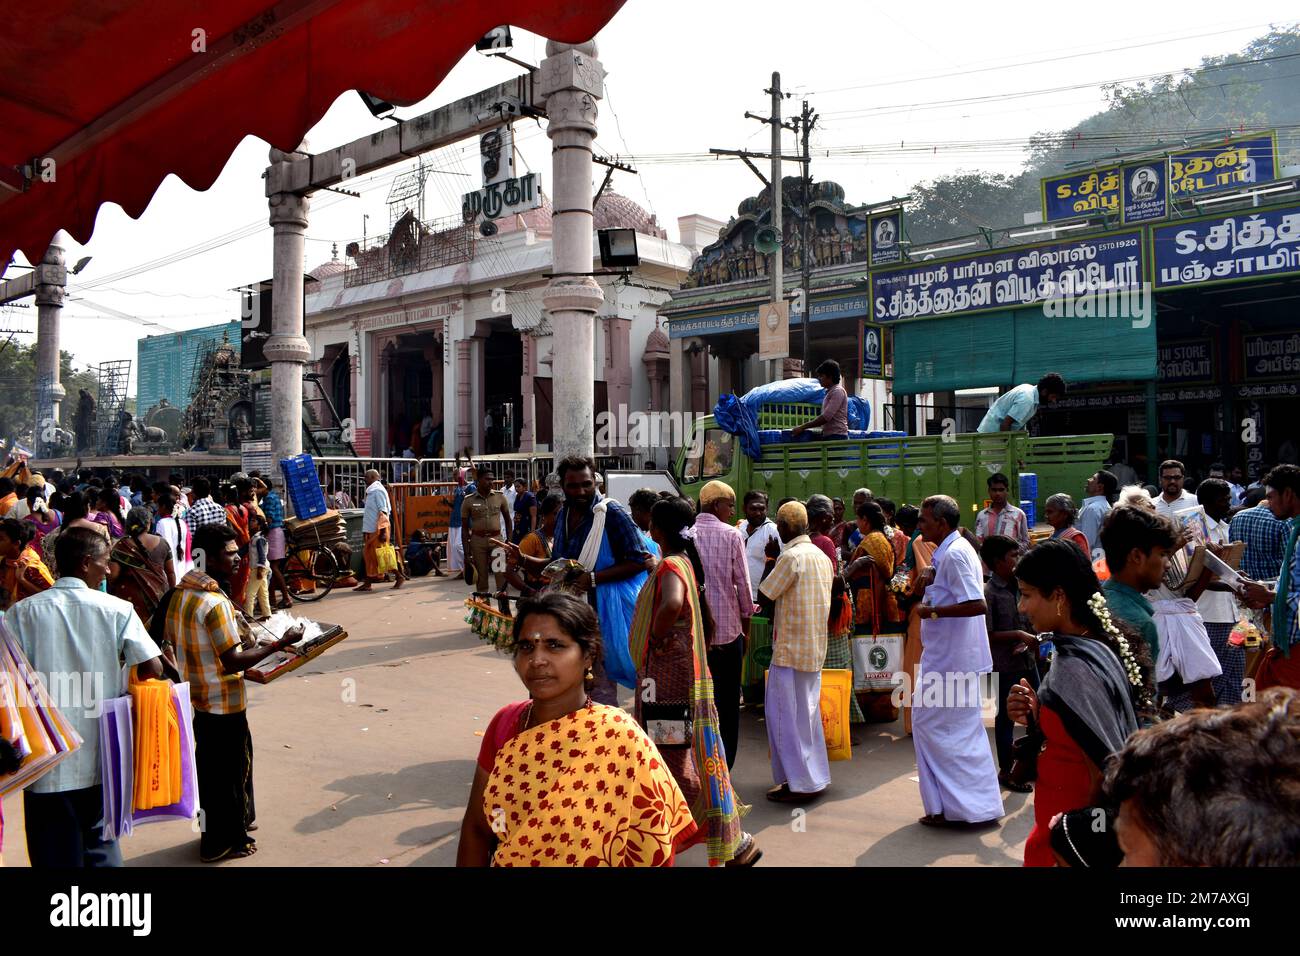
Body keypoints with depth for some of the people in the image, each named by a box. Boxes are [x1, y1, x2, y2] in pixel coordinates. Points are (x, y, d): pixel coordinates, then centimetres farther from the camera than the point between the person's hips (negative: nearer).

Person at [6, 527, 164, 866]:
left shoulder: (23, 611, -5)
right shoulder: (117, 609, -6)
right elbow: (153, 668, -10)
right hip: (100, 758, 0)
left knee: (55, 854, 11)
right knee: (100, 846, 19)